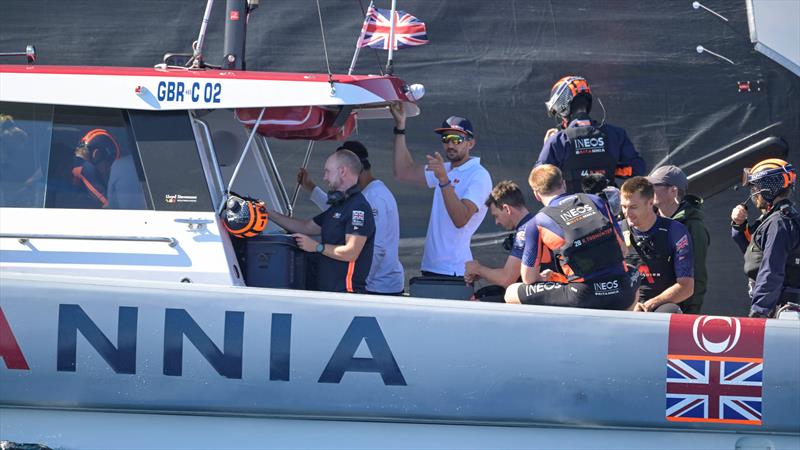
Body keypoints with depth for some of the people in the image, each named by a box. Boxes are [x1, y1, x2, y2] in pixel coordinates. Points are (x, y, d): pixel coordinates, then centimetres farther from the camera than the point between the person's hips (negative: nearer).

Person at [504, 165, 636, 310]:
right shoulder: (595, 201, 12)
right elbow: (622, 249, 19)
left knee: (512, 294, 13)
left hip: (582, 298, -3)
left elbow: (528, 278, 10)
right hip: (621, 294, 3)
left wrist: (542, 277, 33)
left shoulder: (537, 223, 3)